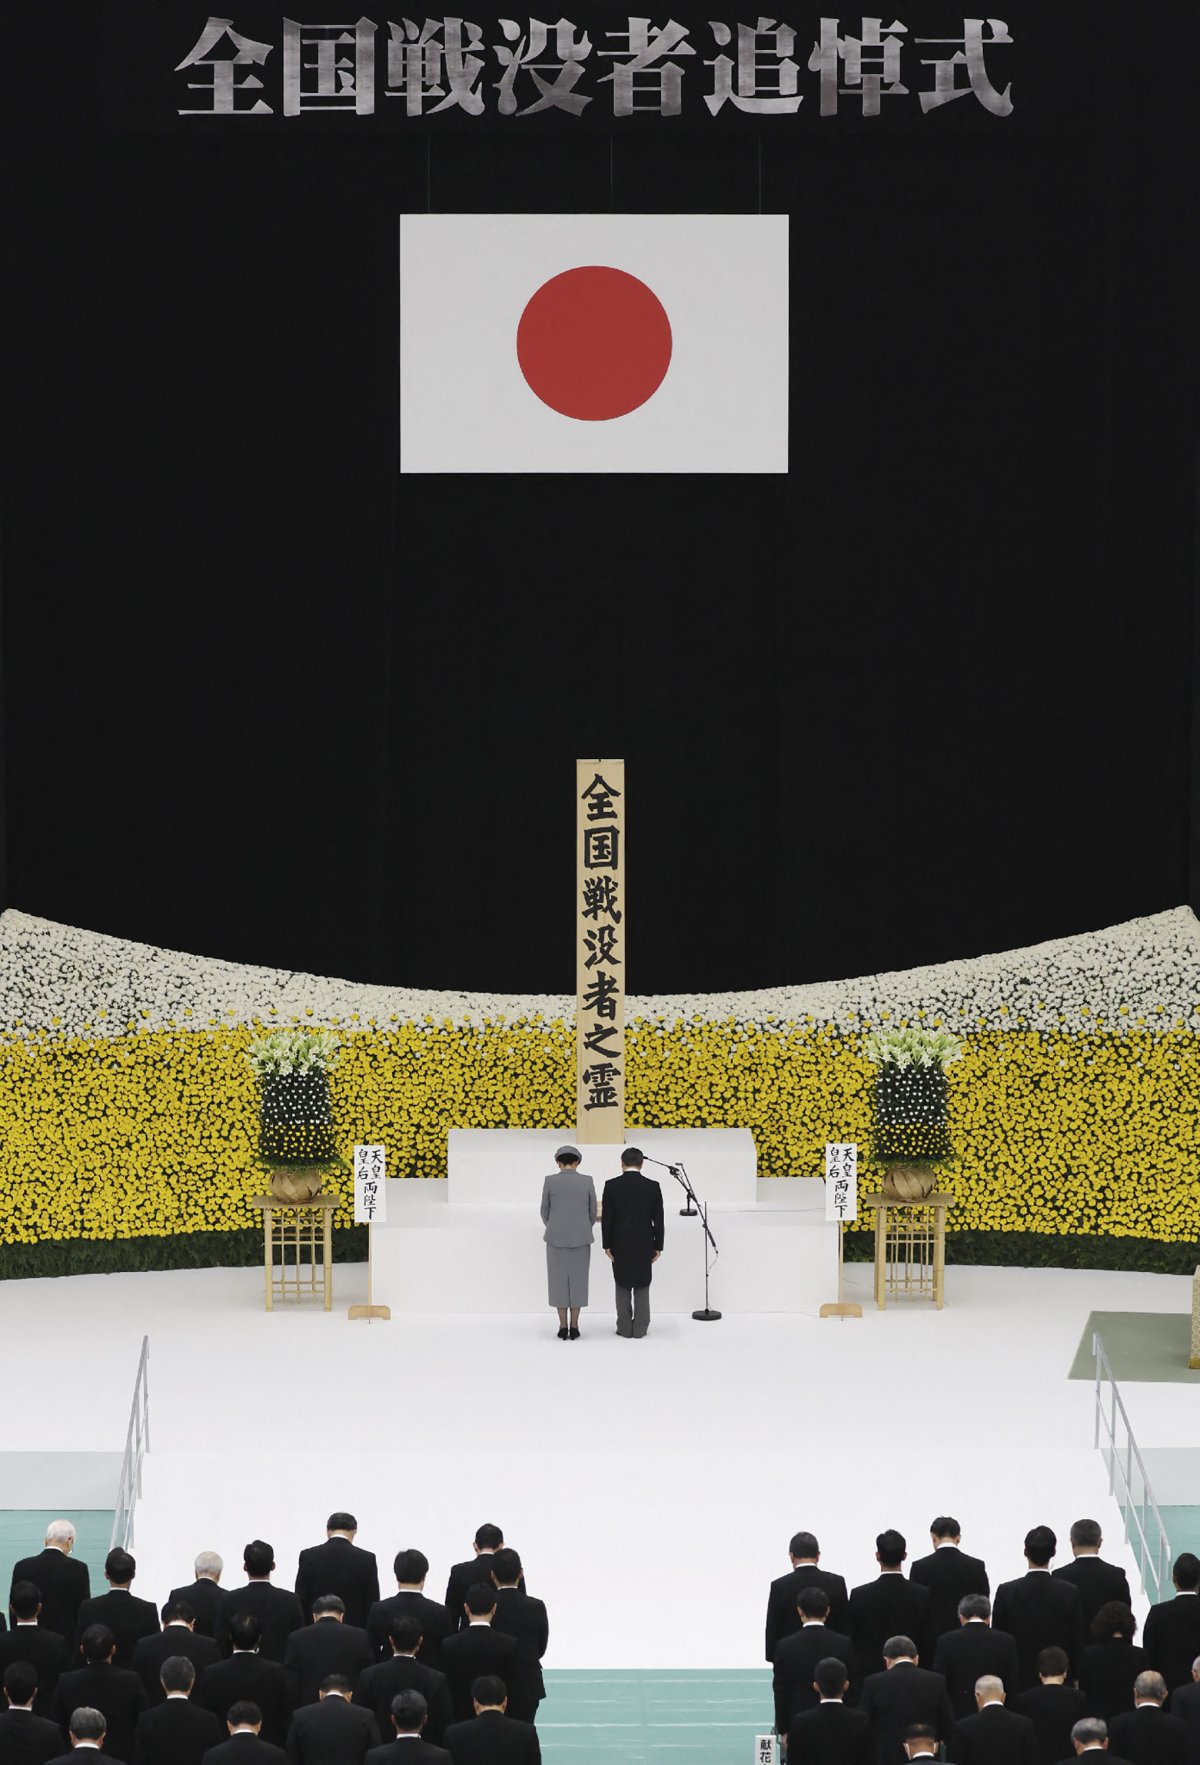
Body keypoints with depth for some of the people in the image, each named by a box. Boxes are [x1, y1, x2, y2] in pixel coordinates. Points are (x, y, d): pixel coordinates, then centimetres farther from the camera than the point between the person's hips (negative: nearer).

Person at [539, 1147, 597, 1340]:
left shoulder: (549, 1181, -7)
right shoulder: (587, 1181, -4)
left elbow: (545, 1212, 2)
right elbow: (592, 1212, 2)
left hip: (556, 1237, -1)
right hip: (581, 1238, 1)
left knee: (559, 1280, 7)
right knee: (578, 1280, 9)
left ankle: (563, 1327, 6)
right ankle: (574, 1327, 9)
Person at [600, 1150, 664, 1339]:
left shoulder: (612, 1186, -9)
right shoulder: (653, 1187, -6)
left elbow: (606, 1218, -8)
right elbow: (658, 1220, -4)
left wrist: (606, 1245, 0)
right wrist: (658, 1246, 4)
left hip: (620, 1245, -1)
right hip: (644, 1244, 1)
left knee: (623, 1285, 10)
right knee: (642, 1285, 9)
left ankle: (624, 1327, 9)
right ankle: (640, 1328, 9)